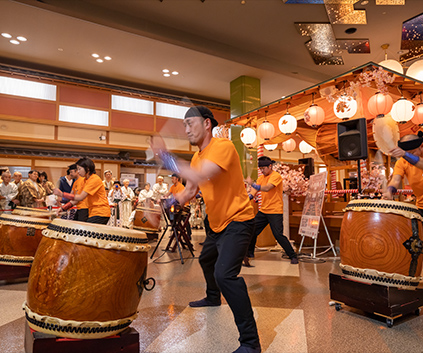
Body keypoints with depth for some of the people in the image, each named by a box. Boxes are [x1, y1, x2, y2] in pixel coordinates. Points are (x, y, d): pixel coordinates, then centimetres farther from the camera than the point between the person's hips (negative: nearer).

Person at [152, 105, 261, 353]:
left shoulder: (223, 146, -21)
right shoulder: (197, 157, 9)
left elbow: (198, 177, -35)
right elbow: (190, 189, 15)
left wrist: (166, 156, -29)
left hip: (238, 220, -10)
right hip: (217, 223, 10)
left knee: (224, 273, -25)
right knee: (206, 260, 28)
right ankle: (213, 297, 57)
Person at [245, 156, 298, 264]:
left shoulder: (276, 176, -12)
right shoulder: (261, 178, 11)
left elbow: (266, 188, -26)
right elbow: (255, 190, 2)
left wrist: (252, 184, -29)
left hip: (275, 212, -7)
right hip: (263, 211, 7)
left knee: (278, 235, -12)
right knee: (252, 230, 9)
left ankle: (293, 256, 3)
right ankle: (249, 252, 28)